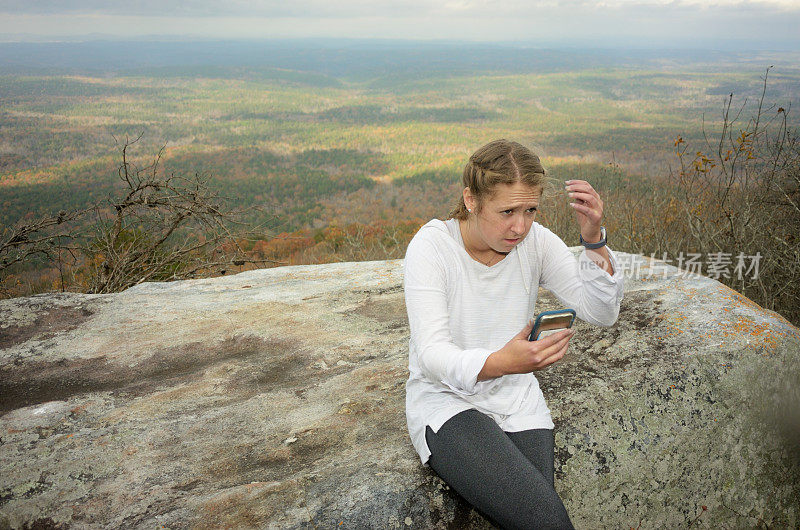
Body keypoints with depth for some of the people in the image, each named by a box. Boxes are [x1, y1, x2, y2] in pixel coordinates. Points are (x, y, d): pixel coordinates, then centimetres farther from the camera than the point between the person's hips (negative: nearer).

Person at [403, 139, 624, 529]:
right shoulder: (431, 246, -16)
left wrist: (593, 238, -22)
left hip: (517, 400, 4)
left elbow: (602, 314, -7)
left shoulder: (536, 242, -4)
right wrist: (500, 363, -43)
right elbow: (432, 354, -23)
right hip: (447, 401, -4)